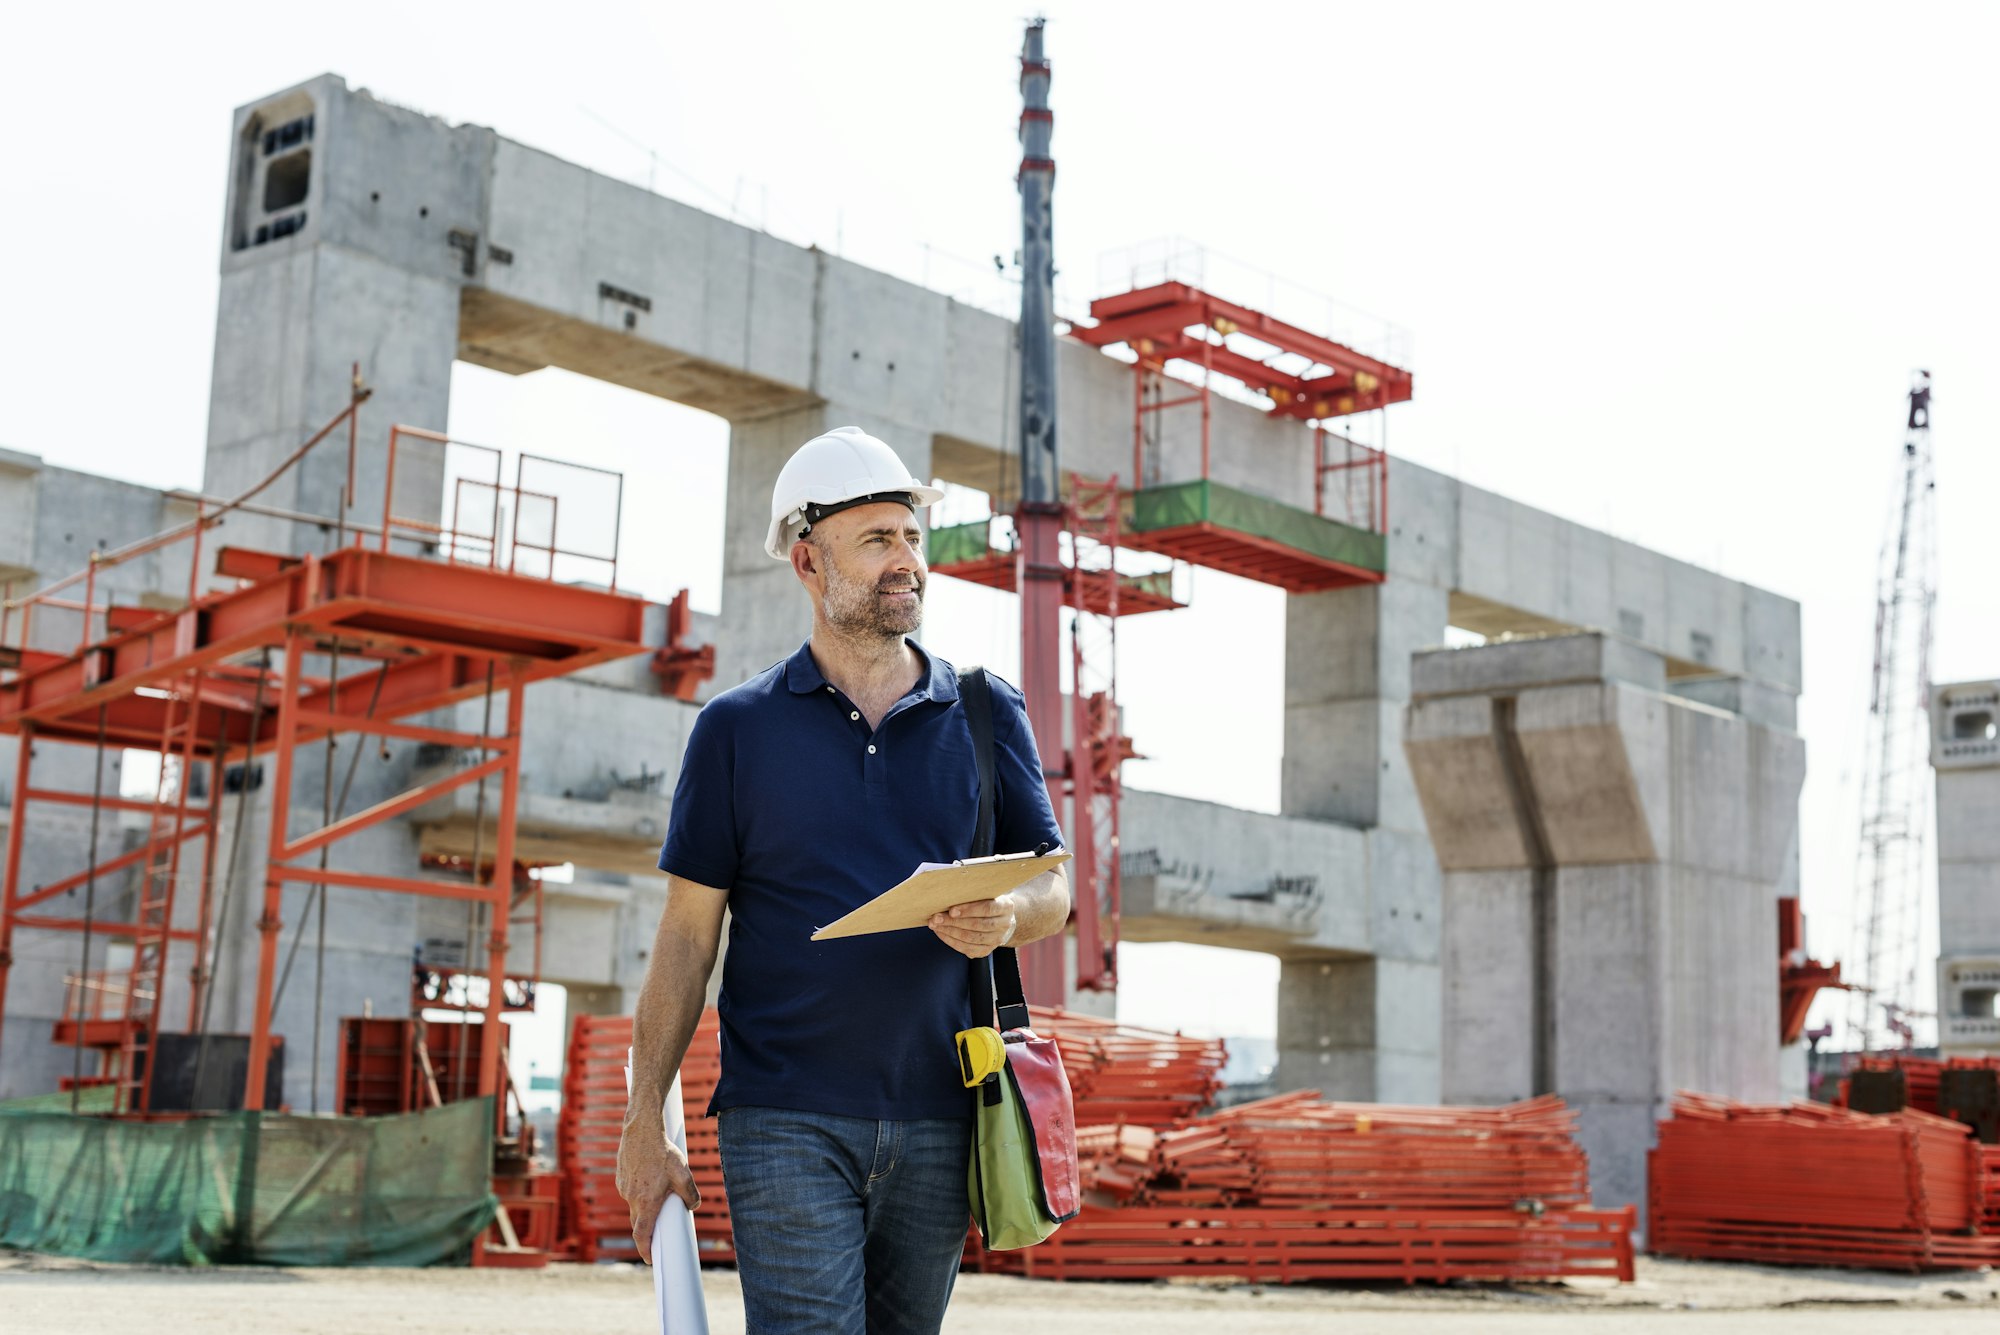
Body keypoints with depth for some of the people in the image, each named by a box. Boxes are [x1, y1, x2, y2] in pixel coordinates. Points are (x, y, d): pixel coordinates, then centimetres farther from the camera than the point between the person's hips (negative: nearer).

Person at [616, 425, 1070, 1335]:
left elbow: (1053, 885, 9)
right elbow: (687, 935, 4)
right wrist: (644, 1122, 0)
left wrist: (1005, 918, -16)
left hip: (939, 1123, 3)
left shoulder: (987, 714, 10)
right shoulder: (738, 728, 4)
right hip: (786, 1123, -2)